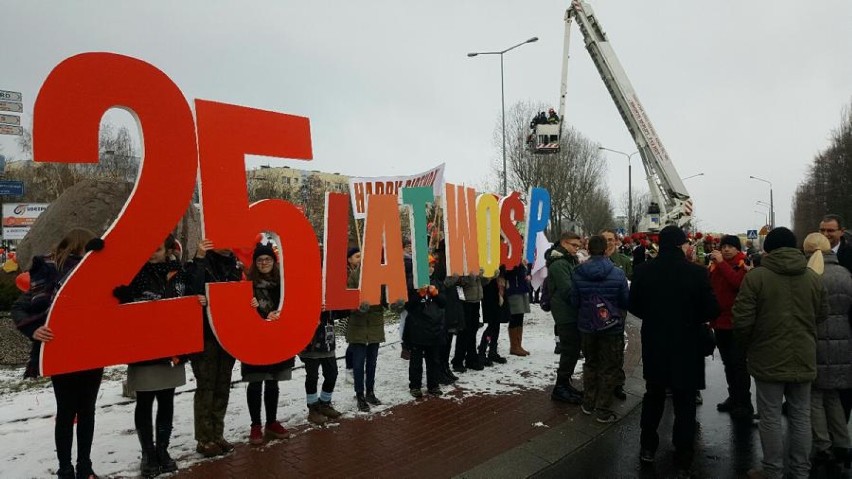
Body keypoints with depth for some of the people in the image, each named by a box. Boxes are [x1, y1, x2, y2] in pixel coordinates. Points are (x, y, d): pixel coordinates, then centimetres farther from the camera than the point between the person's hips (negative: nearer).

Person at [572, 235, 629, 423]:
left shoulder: (578, 273, -9)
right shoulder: (617, 274, -16)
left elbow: (574, 301, -3)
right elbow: (626, 301, -7)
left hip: (586, 326, 3)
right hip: (612, 328, -3)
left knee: (590, 364, 20)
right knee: (610, 368, 9)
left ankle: (588, 404, 28)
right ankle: (603, 410, 13)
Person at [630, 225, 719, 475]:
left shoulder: (643, 270, -8)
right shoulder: (696, 272, -16)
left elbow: (634, 305, 0)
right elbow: (711, 310, -11)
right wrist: (691, 319, 8)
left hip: (653, 344, 3)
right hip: (686, 346, -3)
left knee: (653, 396, 20)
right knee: (684, 402, 10)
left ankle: (647, 447, 29)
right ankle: (683, 459, 16)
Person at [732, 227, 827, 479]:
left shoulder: (756, 276, -12)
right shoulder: (813, 278, 1)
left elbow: (742, 320, -13)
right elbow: (822, 315, 10)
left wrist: (748, 344, 5)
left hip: (769, 359, -4)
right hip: (804, 359, 4)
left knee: (771, 418, 5)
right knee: (801, 417, 14)